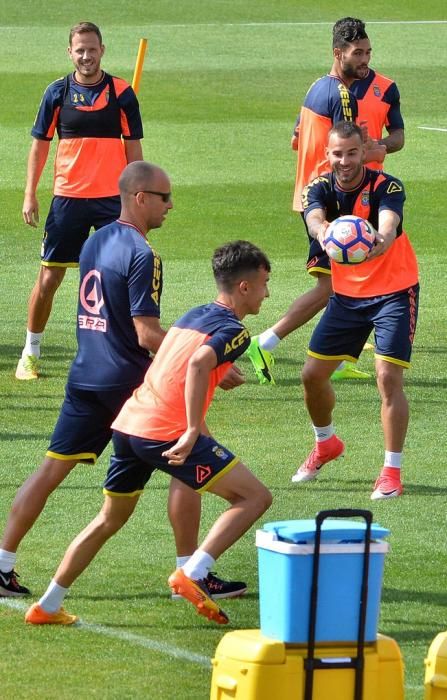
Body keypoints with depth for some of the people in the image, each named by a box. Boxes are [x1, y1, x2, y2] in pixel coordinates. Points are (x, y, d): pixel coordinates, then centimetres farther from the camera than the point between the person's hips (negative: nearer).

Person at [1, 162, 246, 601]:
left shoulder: (94, 242, 12)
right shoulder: (141, 255, -15)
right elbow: (147, 335, -19)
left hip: (84, 379, 8)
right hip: (128, 380, -8)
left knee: (52, 468, 10)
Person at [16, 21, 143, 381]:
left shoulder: (122, 94, -1)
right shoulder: (58, 93, 1)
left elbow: (133, 148, 5)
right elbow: (40, 144, 8)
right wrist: (30, 195, 3)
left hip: (112, 198, -1)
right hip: (68, 198, 1)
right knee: (49, 277, 4)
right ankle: (30, 353, 18)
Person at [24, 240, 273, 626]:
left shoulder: (194, 315, 21)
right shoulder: (233, 330, -5)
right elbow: (198, 364, -24)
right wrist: (193, 432, -27)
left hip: (128, 422, 8)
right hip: (168, 432, -8)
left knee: (110, 519, 25)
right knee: (255, 496, -5)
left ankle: (48, 606, 27)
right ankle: (193, 574, -17)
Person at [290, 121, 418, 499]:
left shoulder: (387, 187, -20)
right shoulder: (320, 188, -10)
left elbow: (389, 224, -41)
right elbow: (314, 218, -34)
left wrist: (381, 239, -66)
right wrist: (324, 232, -59)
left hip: (394, 293, -5)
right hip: (346, 294, 5)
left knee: (388, 376, -17)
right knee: (313, 373, 6)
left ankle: (392, 471, -6)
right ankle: (326, 444, 34)